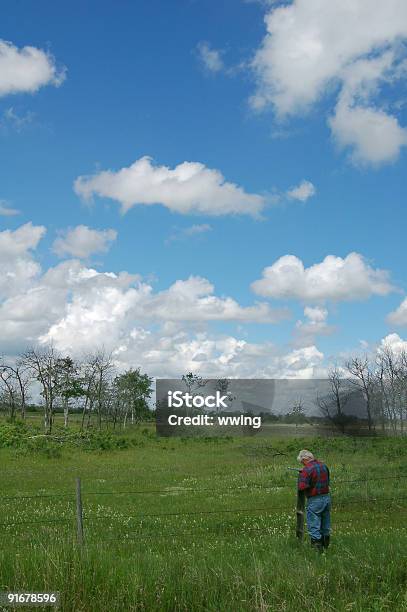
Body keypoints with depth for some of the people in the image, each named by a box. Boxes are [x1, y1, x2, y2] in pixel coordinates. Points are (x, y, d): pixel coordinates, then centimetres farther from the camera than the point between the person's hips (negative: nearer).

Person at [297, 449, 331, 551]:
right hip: (327, 497, 8)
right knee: (325, 525, 20)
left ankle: (317, 545, 2)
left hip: (315, 500, -8)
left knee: (313, 526, 3)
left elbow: (302, 487, -24)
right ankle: (325, 544, 31)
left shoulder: (306, 470, -18)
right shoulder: (323, 465, 5)